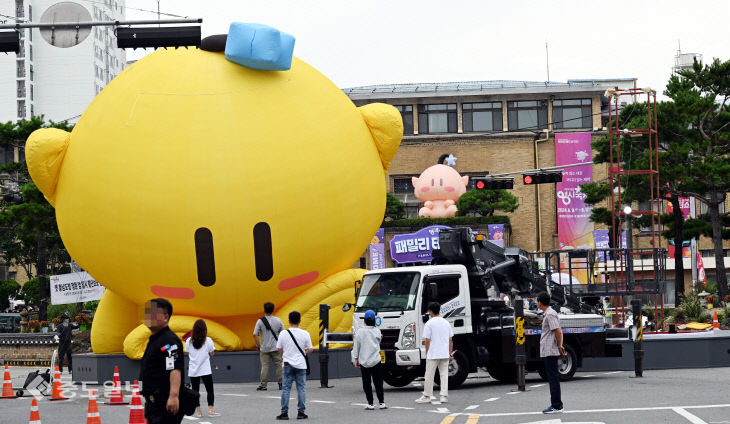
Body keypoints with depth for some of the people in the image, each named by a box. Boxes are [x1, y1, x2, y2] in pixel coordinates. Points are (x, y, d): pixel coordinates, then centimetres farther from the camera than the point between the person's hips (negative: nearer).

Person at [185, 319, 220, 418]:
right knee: (210, 390, 6)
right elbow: (212, 354, 0)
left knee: (195, 390, 9)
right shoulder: (208, 341, -9)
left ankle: (198, 411, 8)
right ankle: (210, 410, -3)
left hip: (193, 370, 2)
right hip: (205, 370, -2)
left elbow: (188, 353, 4)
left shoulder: (189, 341, -3)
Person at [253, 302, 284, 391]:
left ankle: (263, 385, -2)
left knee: (264, 366, 0)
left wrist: (258, 345, 1)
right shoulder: (278, 320, 1)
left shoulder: (260, 321, -5)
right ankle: (281, 384, 8)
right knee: (278, 365, 7)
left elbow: (255, 334, -9)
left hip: (264, 348, -1)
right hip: (276, 348, 1)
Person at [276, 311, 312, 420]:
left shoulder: (283, 333, -5)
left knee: (286, 389, 4)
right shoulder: (305, 334, -5)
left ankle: (284, 413, 2)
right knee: (301, 388, 7)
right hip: (301, 365, 0)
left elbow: (279, 349, 1)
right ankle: (301, 412, 6)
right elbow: (310, 350, -1)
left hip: (287, 364, 0)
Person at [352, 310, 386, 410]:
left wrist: (355, 359, 6)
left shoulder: (360, 331, -6)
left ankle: (370, 404, 3)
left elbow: (356, 346, -2)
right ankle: (381, 403, 1)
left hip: (364, 362, -1)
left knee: (366, 383, 4)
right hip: (376, 361, 1)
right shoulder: (377, 331, -3)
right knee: (378, 383, 5)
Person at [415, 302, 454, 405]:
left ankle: (427, 396, 7)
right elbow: (450, 339, 10)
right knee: (444, 375, 7)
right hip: (445, 354, 5)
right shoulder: (446, 323, 9)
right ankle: (444, 396, 4)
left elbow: (427, 340, -9)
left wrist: (427, 354, -1)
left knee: (429, 375, 3)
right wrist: (450, 353, 15)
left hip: (433, 354, -5)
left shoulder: (429, 324, -7)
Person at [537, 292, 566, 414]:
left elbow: (558, 332, -20)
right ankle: (556, 405, 18)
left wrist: (559, 346, -10)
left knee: (553, 379, -8)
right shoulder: (548, 313, 17)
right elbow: (559, 332, 19)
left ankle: (556, 406, -6)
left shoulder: (550, 314, -14)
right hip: (548, 352, 10)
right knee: (553, 378, 13)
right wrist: (560, 346, 11)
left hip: (550, 352, -10)